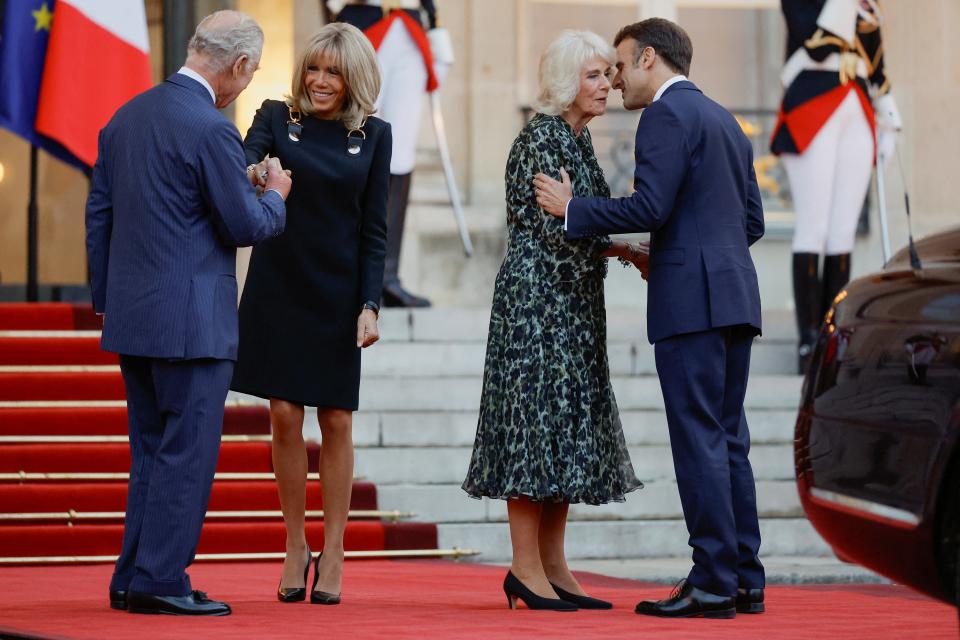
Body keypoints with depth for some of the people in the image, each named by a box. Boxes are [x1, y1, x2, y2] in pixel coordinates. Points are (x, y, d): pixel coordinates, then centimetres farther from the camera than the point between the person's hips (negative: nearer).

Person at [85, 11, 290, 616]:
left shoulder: (126, 117, 10)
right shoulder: (211, 129, -16)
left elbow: (99, 213, 14)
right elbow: (245, 226, -12)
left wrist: (107, 299, 21)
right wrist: (276, 196, 9)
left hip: (132, 316, 8)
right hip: (192, 321, -8)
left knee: (152, 452, 15)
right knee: (188, 453, -2)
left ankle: (133, 579, 16)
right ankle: (161, 581, -2)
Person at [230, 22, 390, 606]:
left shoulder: (373, 135, 2)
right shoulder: (276, 119, 1)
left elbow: (374, 230, 2)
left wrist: (369, 306, -5)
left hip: (338, 294, 0)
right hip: (279, 288, 0)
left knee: (336, 421, 2)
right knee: (285, 415, -1)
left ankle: (333, 555, 10)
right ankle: (295, 547, 11)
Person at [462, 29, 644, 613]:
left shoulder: (579, 139, 15)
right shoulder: (540, 140, -13)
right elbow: (557, 228, -19)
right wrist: (631, 252, -14)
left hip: (573, 304, 9)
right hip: (536, 298, -9)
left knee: (570, 425, 8)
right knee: (537, 416, -9)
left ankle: (552, 566, 10)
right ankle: (526, 567, -6)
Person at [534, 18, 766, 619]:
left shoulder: (667, 114, -7)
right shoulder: (725, 120, 21)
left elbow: (649, 206, -16)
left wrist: (573, 208, -4)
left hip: (692, 298, -9)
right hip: (735, 296, 9)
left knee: (699, 440, -8)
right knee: (729, 441, 10)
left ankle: (713, 583, -9)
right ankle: (745, 580, 10)